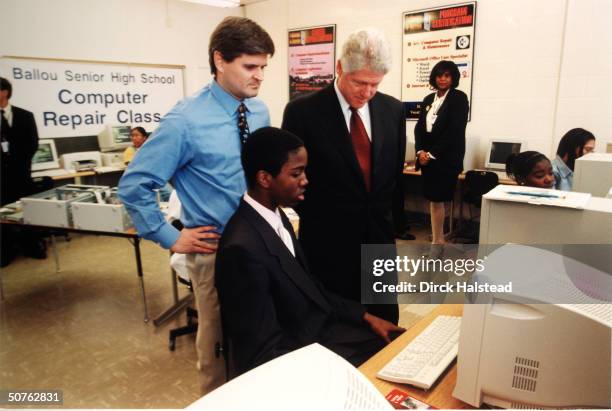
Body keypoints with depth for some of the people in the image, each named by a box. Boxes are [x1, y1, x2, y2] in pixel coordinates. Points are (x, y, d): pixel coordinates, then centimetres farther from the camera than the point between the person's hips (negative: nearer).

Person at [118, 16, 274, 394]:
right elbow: (134, 185, -14)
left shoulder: (260, 112, 0)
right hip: (217, 249, -5)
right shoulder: (187, 120, -17)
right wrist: (172, 238, -12)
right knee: (219, 341, 15)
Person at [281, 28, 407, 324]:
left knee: (385, 323, 14)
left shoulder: (393, 110, 4)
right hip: (328, 241, -3)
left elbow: (396, 173, 12)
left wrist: (395, 222, 15)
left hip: (379, 236, 4)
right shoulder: (303, 111, -9)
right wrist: (309, 222, 2)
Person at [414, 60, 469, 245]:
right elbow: (419, 127, 10)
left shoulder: (459, 98, -3)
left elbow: (455, 131, -13)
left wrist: (433, 154, -14)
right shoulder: (428, 100, 15)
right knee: (433, 199, 8)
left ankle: (437, 242, 5)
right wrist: (420, 151, -7)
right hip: (427, 157, 6)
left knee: (437, 199, -5)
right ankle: (438, 240, 17)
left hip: (446, 158, -6)